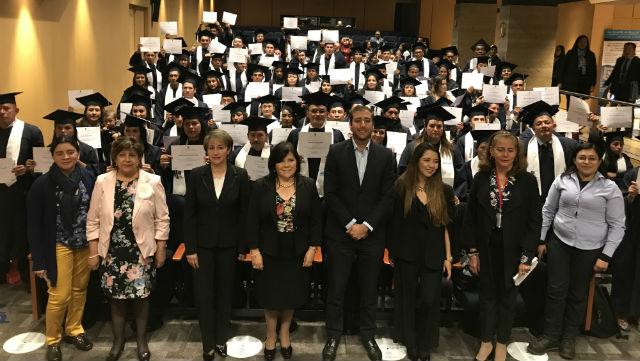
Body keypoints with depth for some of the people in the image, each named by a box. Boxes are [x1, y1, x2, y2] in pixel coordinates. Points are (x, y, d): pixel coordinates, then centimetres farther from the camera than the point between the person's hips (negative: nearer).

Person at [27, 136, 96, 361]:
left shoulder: (88, 177, -6)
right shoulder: (42, 184, -12)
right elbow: (33, 225, -8)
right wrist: (39, 259, -10)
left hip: (85, 244, 3)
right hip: (58, 246, -3)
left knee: (80, 290, 15)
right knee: (60, 296, 2)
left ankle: (74, 330, 36)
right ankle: (53, 340, 24)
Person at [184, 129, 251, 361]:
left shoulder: (240, 176, -5)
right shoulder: (196, 176, -5)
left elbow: (244, 214, -2)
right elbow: (189, 214, -3)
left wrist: (242, 247, -3)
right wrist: (190, 248, -7)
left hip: (228, 245, 0)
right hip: (203, 245, 0)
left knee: (225, 293, 13)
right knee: (204, 295, 3)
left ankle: (221, 339, 30)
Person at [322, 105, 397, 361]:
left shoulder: (386, 156, 3)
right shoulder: (336, 152, 0)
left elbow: (388, 196, -1)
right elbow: (330, 193, -3)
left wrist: (367, 225, -10)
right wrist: (350, 224, -11)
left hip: (372, 233, 1)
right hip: (340, 232, -1)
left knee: (369, 289, 10)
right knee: (336, 289, 6)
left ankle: (368, 335, 27)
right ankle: (333, 336, 22)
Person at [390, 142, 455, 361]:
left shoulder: (443, 191, 4)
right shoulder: (402, 186, -2)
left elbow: (446, 226, 6)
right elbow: (394, 222, -2)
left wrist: (448, 257, 3)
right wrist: (393, 252, -5)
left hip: (433, 254, 1)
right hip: (407, 253, -1)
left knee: (430, 300, -2)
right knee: (408, 299, 11)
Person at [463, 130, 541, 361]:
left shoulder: (527, 181, -6)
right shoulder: (481, 178, -2)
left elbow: (534, 221, -6)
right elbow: (470, 217, 1)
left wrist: (526, 256, -10)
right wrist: (472, 251, -3)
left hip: (513, 250, -1)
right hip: (486, 249, 1)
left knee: (507, 297, 13)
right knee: (487, 295, 12)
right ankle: (486, 341, 29)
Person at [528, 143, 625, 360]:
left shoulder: (610, 188, -5)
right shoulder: (562, 181, -1)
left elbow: (617, 225, -3)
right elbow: (548, 211, 7)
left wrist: (606, 255, -8)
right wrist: (541, 239, 5)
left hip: (589, 249, -1)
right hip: (559, 242, 1)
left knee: (578, 294, 10)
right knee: (556, 290, 2)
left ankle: (569, 338, 26)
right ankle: (551, 336, 16)